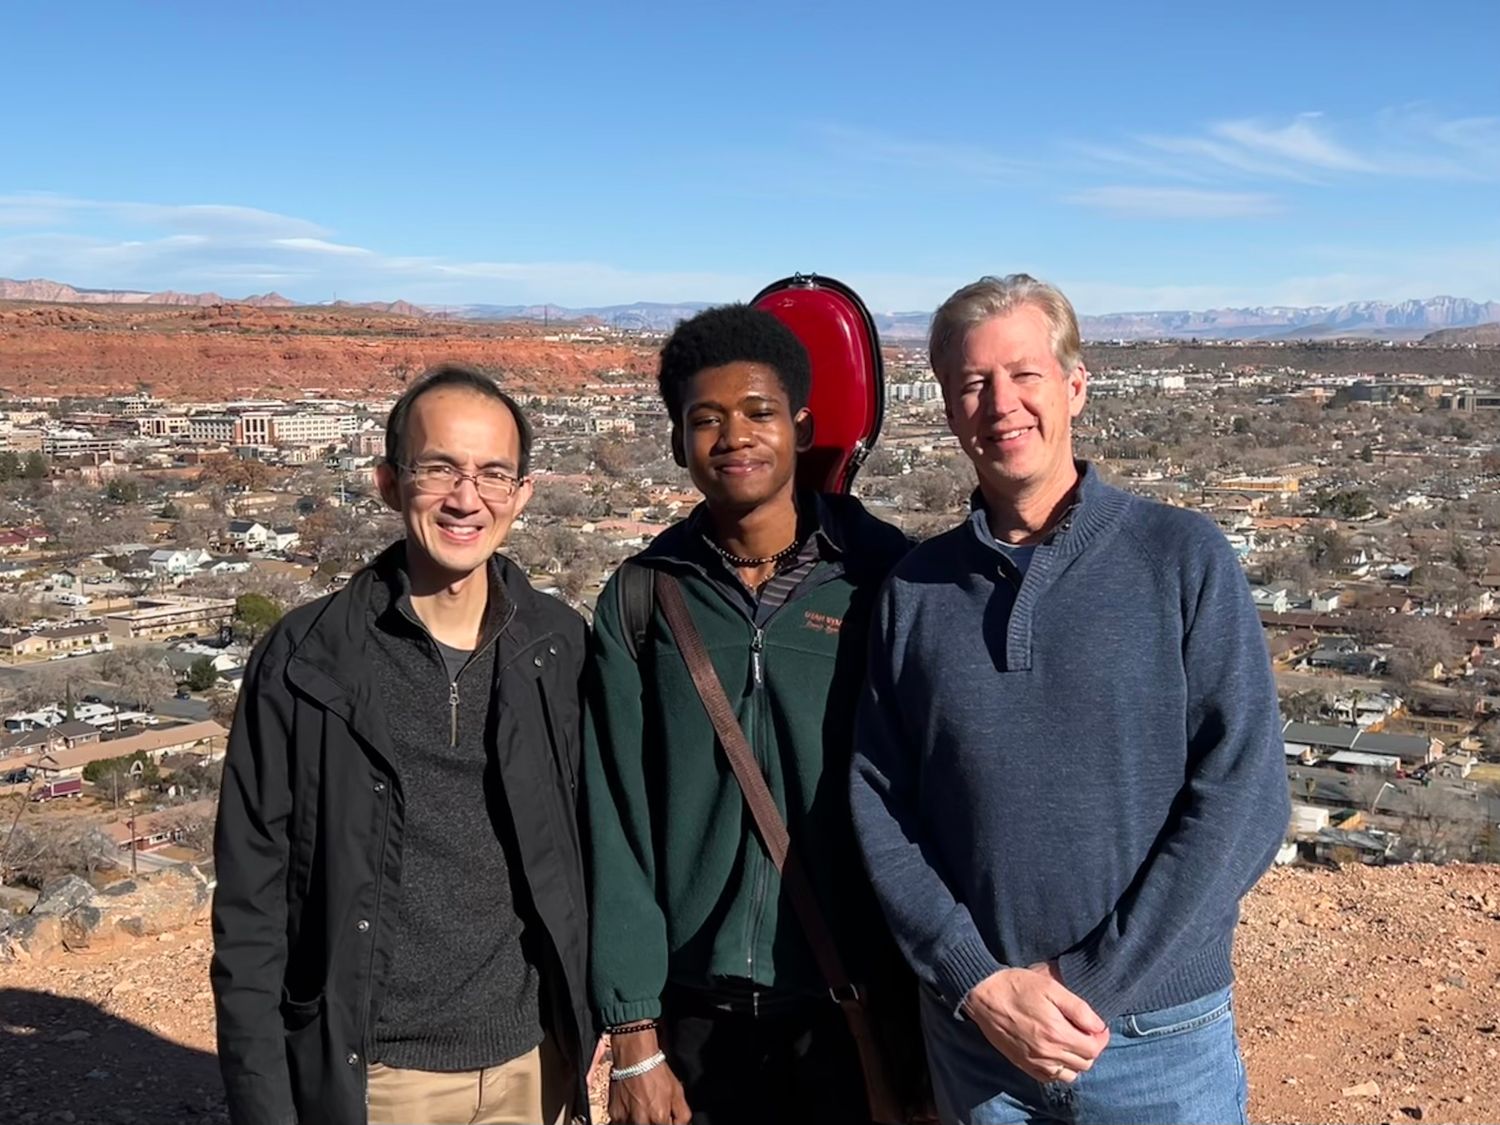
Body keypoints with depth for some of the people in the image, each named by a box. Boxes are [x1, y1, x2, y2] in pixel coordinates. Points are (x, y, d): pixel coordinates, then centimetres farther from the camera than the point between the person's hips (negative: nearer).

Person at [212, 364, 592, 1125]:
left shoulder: (561, 649, -3)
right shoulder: (305, 662, -9)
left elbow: (589, 849, 5)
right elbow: (252, 906, -6)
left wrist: (585, 1026, 4)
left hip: (531, 1062, 2)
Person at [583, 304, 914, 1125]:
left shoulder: (884, 579, -5)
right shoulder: (640, 599, -2)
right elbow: (618, 827, -2)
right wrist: (634, 1034, -4)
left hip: (858, 1006, -1)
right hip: (697, 1015, 1)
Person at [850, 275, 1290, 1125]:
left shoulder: (1183, 559, -6)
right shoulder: (914, 591, 1)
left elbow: (1243, 797, -10)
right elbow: (877, 806, 0)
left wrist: (1088, 982, -14)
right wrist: (979, 983, -11)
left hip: (1160, 1034, -2)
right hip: (971, 1031, 2)